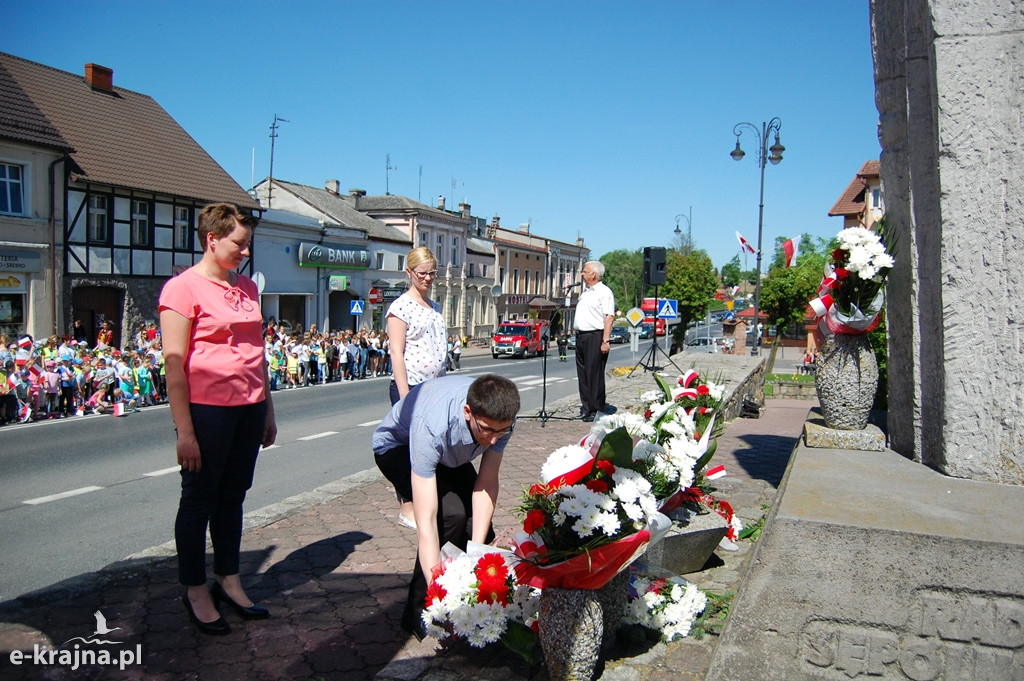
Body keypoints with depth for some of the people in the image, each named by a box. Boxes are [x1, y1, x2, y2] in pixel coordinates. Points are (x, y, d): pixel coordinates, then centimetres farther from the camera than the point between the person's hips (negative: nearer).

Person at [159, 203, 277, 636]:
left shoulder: (247, 287, 13)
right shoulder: (184, 288, -9)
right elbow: (173, 362, -13)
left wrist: (267, 410, 17)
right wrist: (184, 431, -16)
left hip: (248, 408, 7)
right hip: (207, 409, -6)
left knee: (232, 497, 15)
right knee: (199, 500, 6)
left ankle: (229, 582, 28)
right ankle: (195, 592, 20)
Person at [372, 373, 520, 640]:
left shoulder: (501, 417, -30)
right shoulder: (431, 427, -45)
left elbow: (487, 482, -20)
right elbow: (426, 520, -45)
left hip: (451, 455, 5)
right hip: (396, 446, -5)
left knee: (479, 523, -8)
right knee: (449, 513, -28)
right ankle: (418, 612, -11)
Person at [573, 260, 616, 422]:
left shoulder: (604, 292, -8)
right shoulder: (585, 292, 20)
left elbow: (609, 317, -16)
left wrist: (606, 341, -22)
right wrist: (577, 334, 17)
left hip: (595, 337, -9)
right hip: (581, 336, 9)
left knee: (594, 375, -6)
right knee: (582, 374, 11)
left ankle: (596, 410, -1)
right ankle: (585, 407, 20)